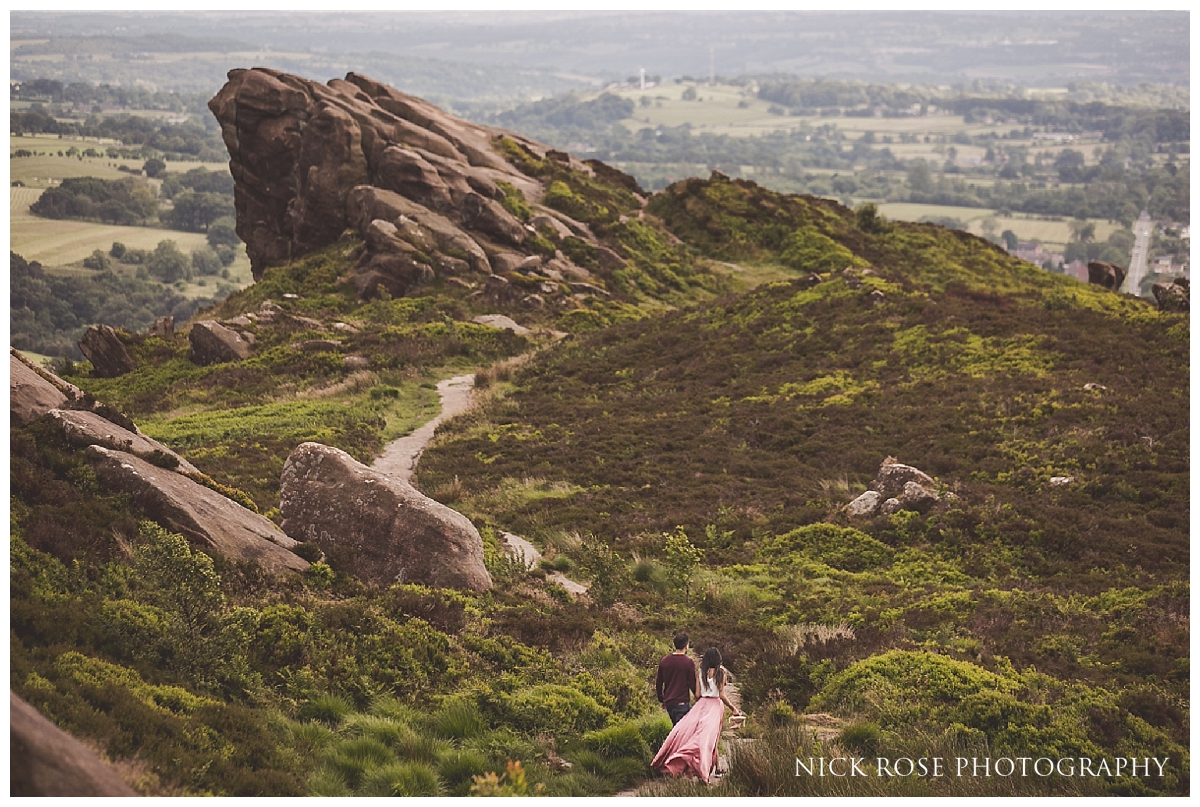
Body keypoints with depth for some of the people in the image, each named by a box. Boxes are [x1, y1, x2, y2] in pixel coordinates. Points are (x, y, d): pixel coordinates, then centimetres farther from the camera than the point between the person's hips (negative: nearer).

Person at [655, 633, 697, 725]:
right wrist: (699, 697, 8)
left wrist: (662, 700, 24)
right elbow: (692, 684, -8)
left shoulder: (664, 661, 7)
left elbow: (658, 683, 13)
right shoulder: (688, 662, -10)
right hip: (682, 703, -6)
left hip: (668, 702, 6)